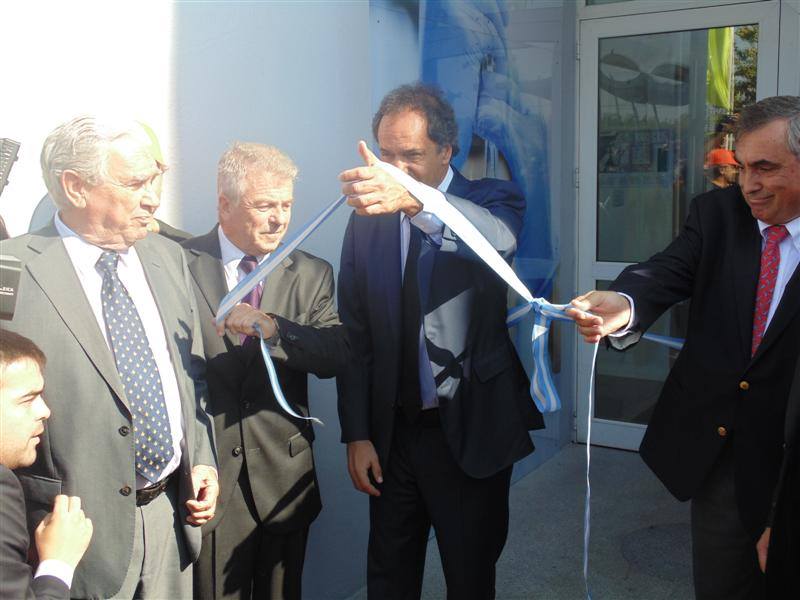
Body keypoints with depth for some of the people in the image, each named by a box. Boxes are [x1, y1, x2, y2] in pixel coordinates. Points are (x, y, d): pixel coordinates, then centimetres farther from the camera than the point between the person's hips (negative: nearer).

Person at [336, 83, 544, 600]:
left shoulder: (489, 201, -6)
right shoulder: (366, 219, 3)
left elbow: (499, 237, -32)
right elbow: (355, 335, 4)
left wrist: (413, 200, -50)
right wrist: (357, 434, 0)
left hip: (471, 428, -3)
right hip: (392, 431, 3)